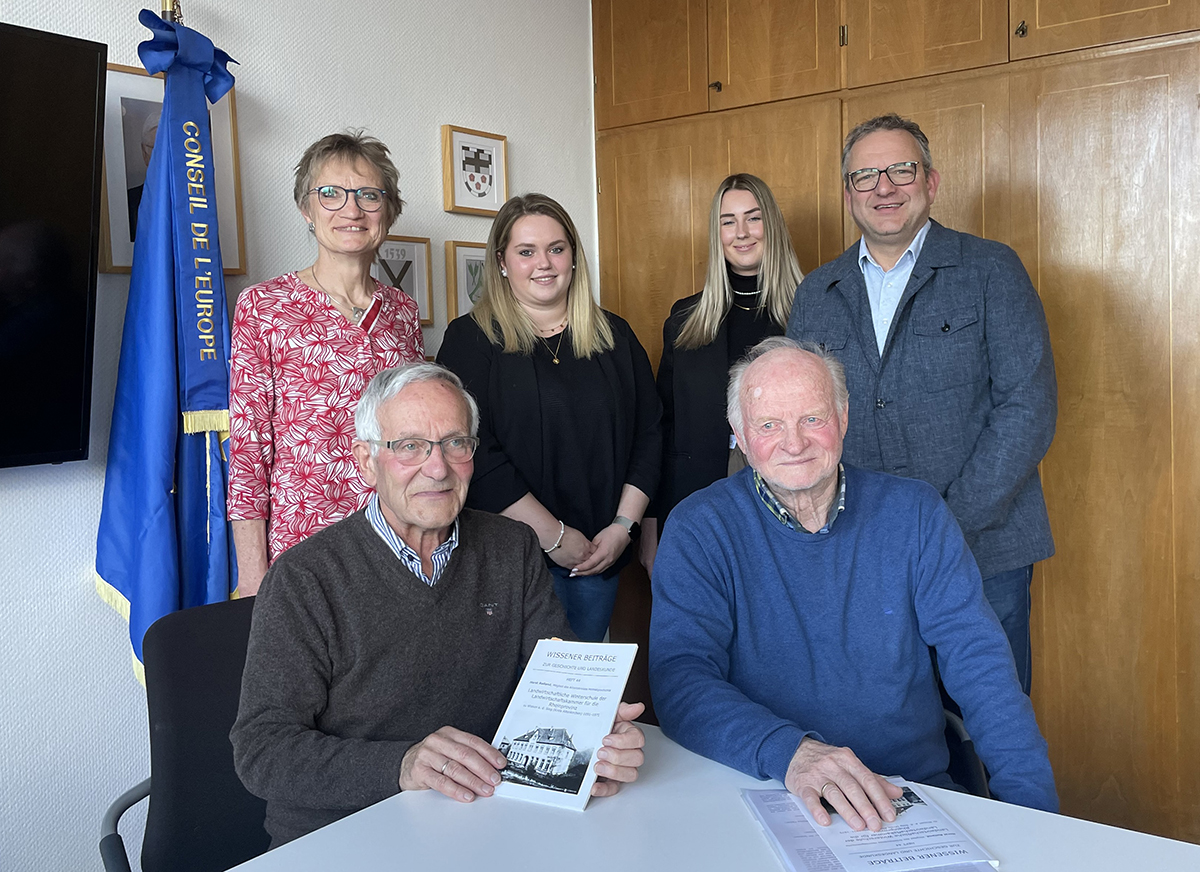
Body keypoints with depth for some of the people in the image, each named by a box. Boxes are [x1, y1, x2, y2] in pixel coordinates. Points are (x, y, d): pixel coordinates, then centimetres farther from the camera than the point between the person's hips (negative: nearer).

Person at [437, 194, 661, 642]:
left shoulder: (614, 336, 8)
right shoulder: (470, 340, -4)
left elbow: (648, 433, 7)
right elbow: (474, 453, -14)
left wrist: (624, 525, -4)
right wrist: (553, 535, -15)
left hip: (602, 551, 4)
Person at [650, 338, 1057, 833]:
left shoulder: (914, 514, 3)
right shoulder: (699, 531, -4)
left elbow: (978, 662, 1)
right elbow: (679, 679, -14)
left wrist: (1031, 801, -11)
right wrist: (788, 751, -31)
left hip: (916, 790, 3)